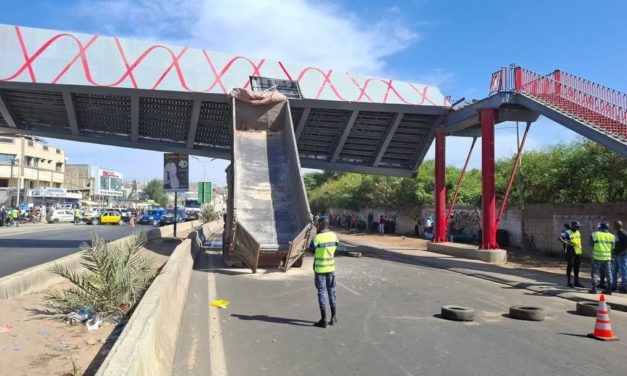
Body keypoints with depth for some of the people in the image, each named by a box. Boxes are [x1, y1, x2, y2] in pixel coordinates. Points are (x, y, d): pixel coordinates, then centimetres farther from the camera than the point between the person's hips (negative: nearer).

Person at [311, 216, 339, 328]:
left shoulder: (317, 237, -18)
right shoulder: (334, 235, -1)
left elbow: (313, 252, -7)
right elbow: (335, 248, 6)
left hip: (319, 268, -5)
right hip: (331, 267, 5)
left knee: (322, 292, 2)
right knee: (331, 291, 16)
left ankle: (324, 320, 6)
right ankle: (333, 317, 23)